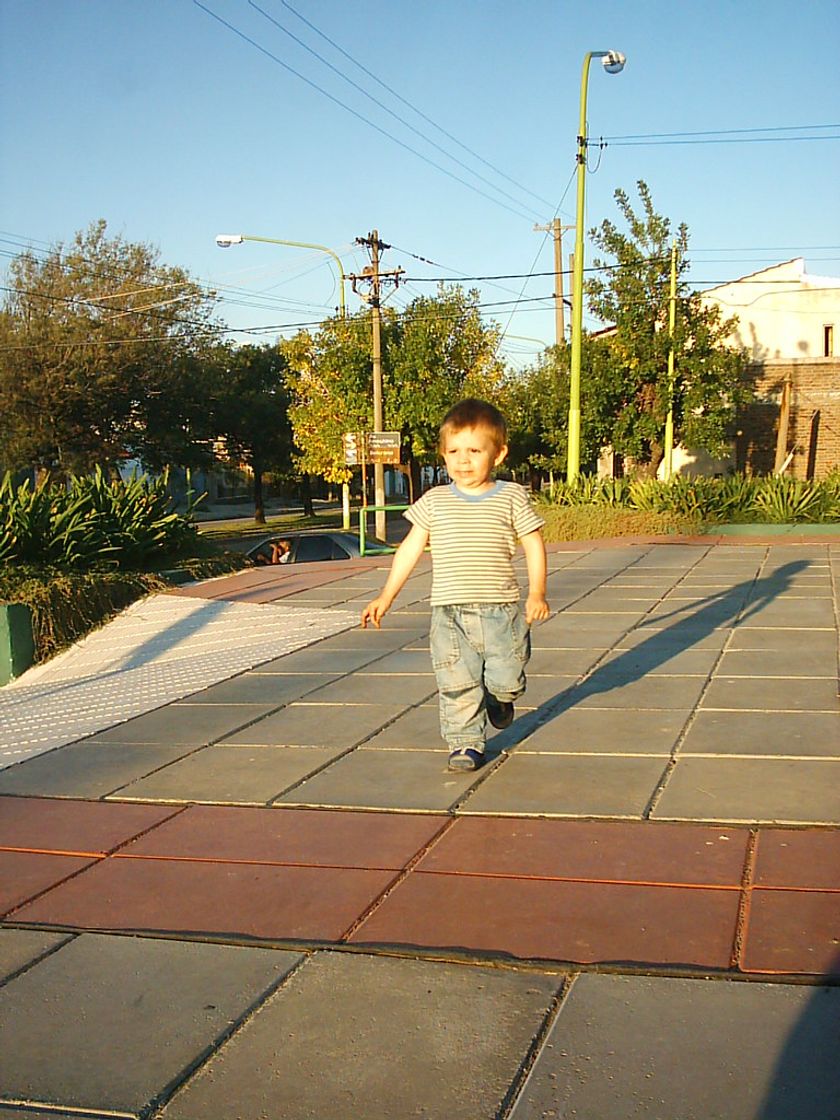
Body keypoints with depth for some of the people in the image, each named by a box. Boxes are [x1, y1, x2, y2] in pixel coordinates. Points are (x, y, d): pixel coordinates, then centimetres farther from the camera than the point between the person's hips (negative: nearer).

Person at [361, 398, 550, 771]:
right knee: (457, 684, 1)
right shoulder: (434, 501, 6)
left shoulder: (512, 497, 2)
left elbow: (534, 545, 4)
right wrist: (387, 595, 9)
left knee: (506, 679, 2)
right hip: (449, 611, 1)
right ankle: (465, 743, 18)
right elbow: (411, 548, 11)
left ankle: (499, 698, 37)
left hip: (500, 608, -1)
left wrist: (537, 593, -7)